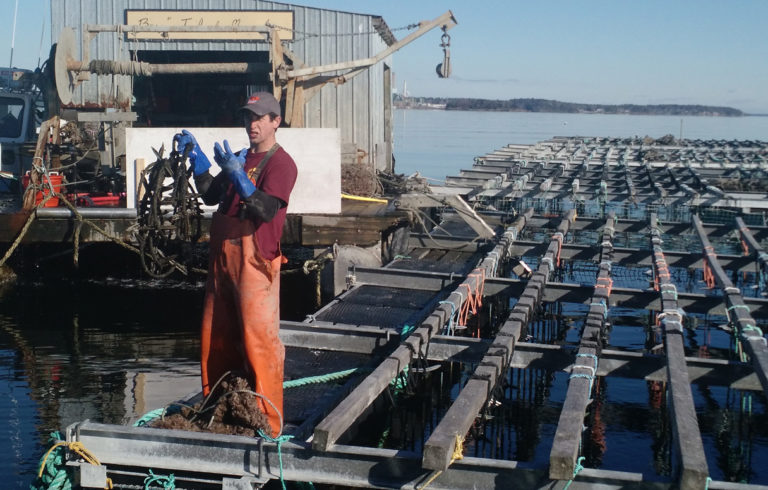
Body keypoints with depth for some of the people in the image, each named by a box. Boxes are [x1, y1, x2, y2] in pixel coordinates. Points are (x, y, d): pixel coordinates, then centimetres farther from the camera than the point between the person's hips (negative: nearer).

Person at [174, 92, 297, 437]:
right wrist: (196, 158, 7)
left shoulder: (281, 163, -6)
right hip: (222, 255, 8)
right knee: (216, 335, 13)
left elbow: (267, 209, -20)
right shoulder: (240, 158, 19)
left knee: (258, 338, -8)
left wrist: (237, 175, -29)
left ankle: (267, 419, -1)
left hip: (254, 259, -8)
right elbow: (211, 195, 15)